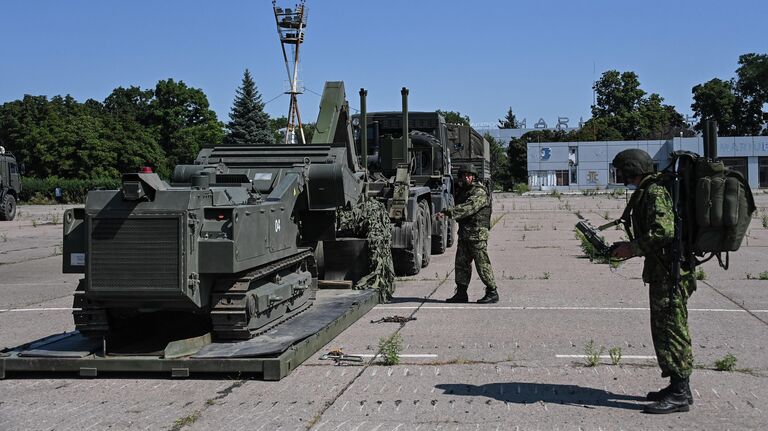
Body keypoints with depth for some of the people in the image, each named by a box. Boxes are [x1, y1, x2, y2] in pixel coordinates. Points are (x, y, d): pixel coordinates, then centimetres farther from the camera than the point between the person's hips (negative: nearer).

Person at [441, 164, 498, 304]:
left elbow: (468, 207, -27)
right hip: (464, 233, 9)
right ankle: (461, 293, 14)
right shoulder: (462, 191, 17)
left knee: (482, 264, -5)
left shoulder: (479, 192, -12)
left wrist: (449, 212, -35)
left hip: (477, 234, -9)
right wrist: (446, 213, 2)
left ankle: (492, 293, 3)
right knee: (461, 263, 8)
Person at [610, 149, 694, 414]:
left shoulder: (656, 193, -15)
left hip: (671, 274, -11)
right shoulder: (649, 192, 17)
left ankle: (680, 395, -3)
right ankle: (677, 387, 23)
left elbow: (664, 231, -27)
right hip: (662, 273, 11)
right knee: (664, 330, 15)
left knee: (671, 331, -7)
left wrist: (633, 248, -17)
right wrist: (627, 247, 14)